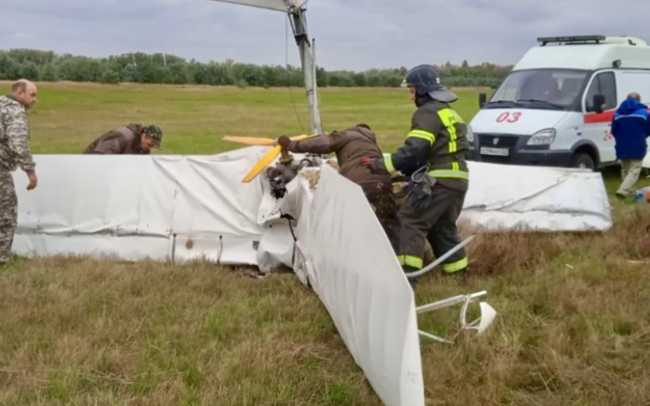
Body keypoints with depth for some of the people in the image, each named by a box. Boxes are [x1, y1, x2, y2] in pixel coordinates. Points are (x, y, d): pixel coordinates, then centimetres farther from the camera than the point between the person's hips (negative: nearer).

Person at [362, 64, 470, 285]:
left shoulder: (428, 113, -10)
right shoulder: (447, 112, 23)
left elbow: (414, 150, -20)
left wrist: (380, 164, -15)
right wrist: (409, 171, 20)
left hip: (440, 180, -10)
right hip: (457, 180, 10)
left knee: (410, 221, -8)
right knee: (442, 227, 20)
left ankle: (406, 273, -15)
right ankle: (458, 272, 24)